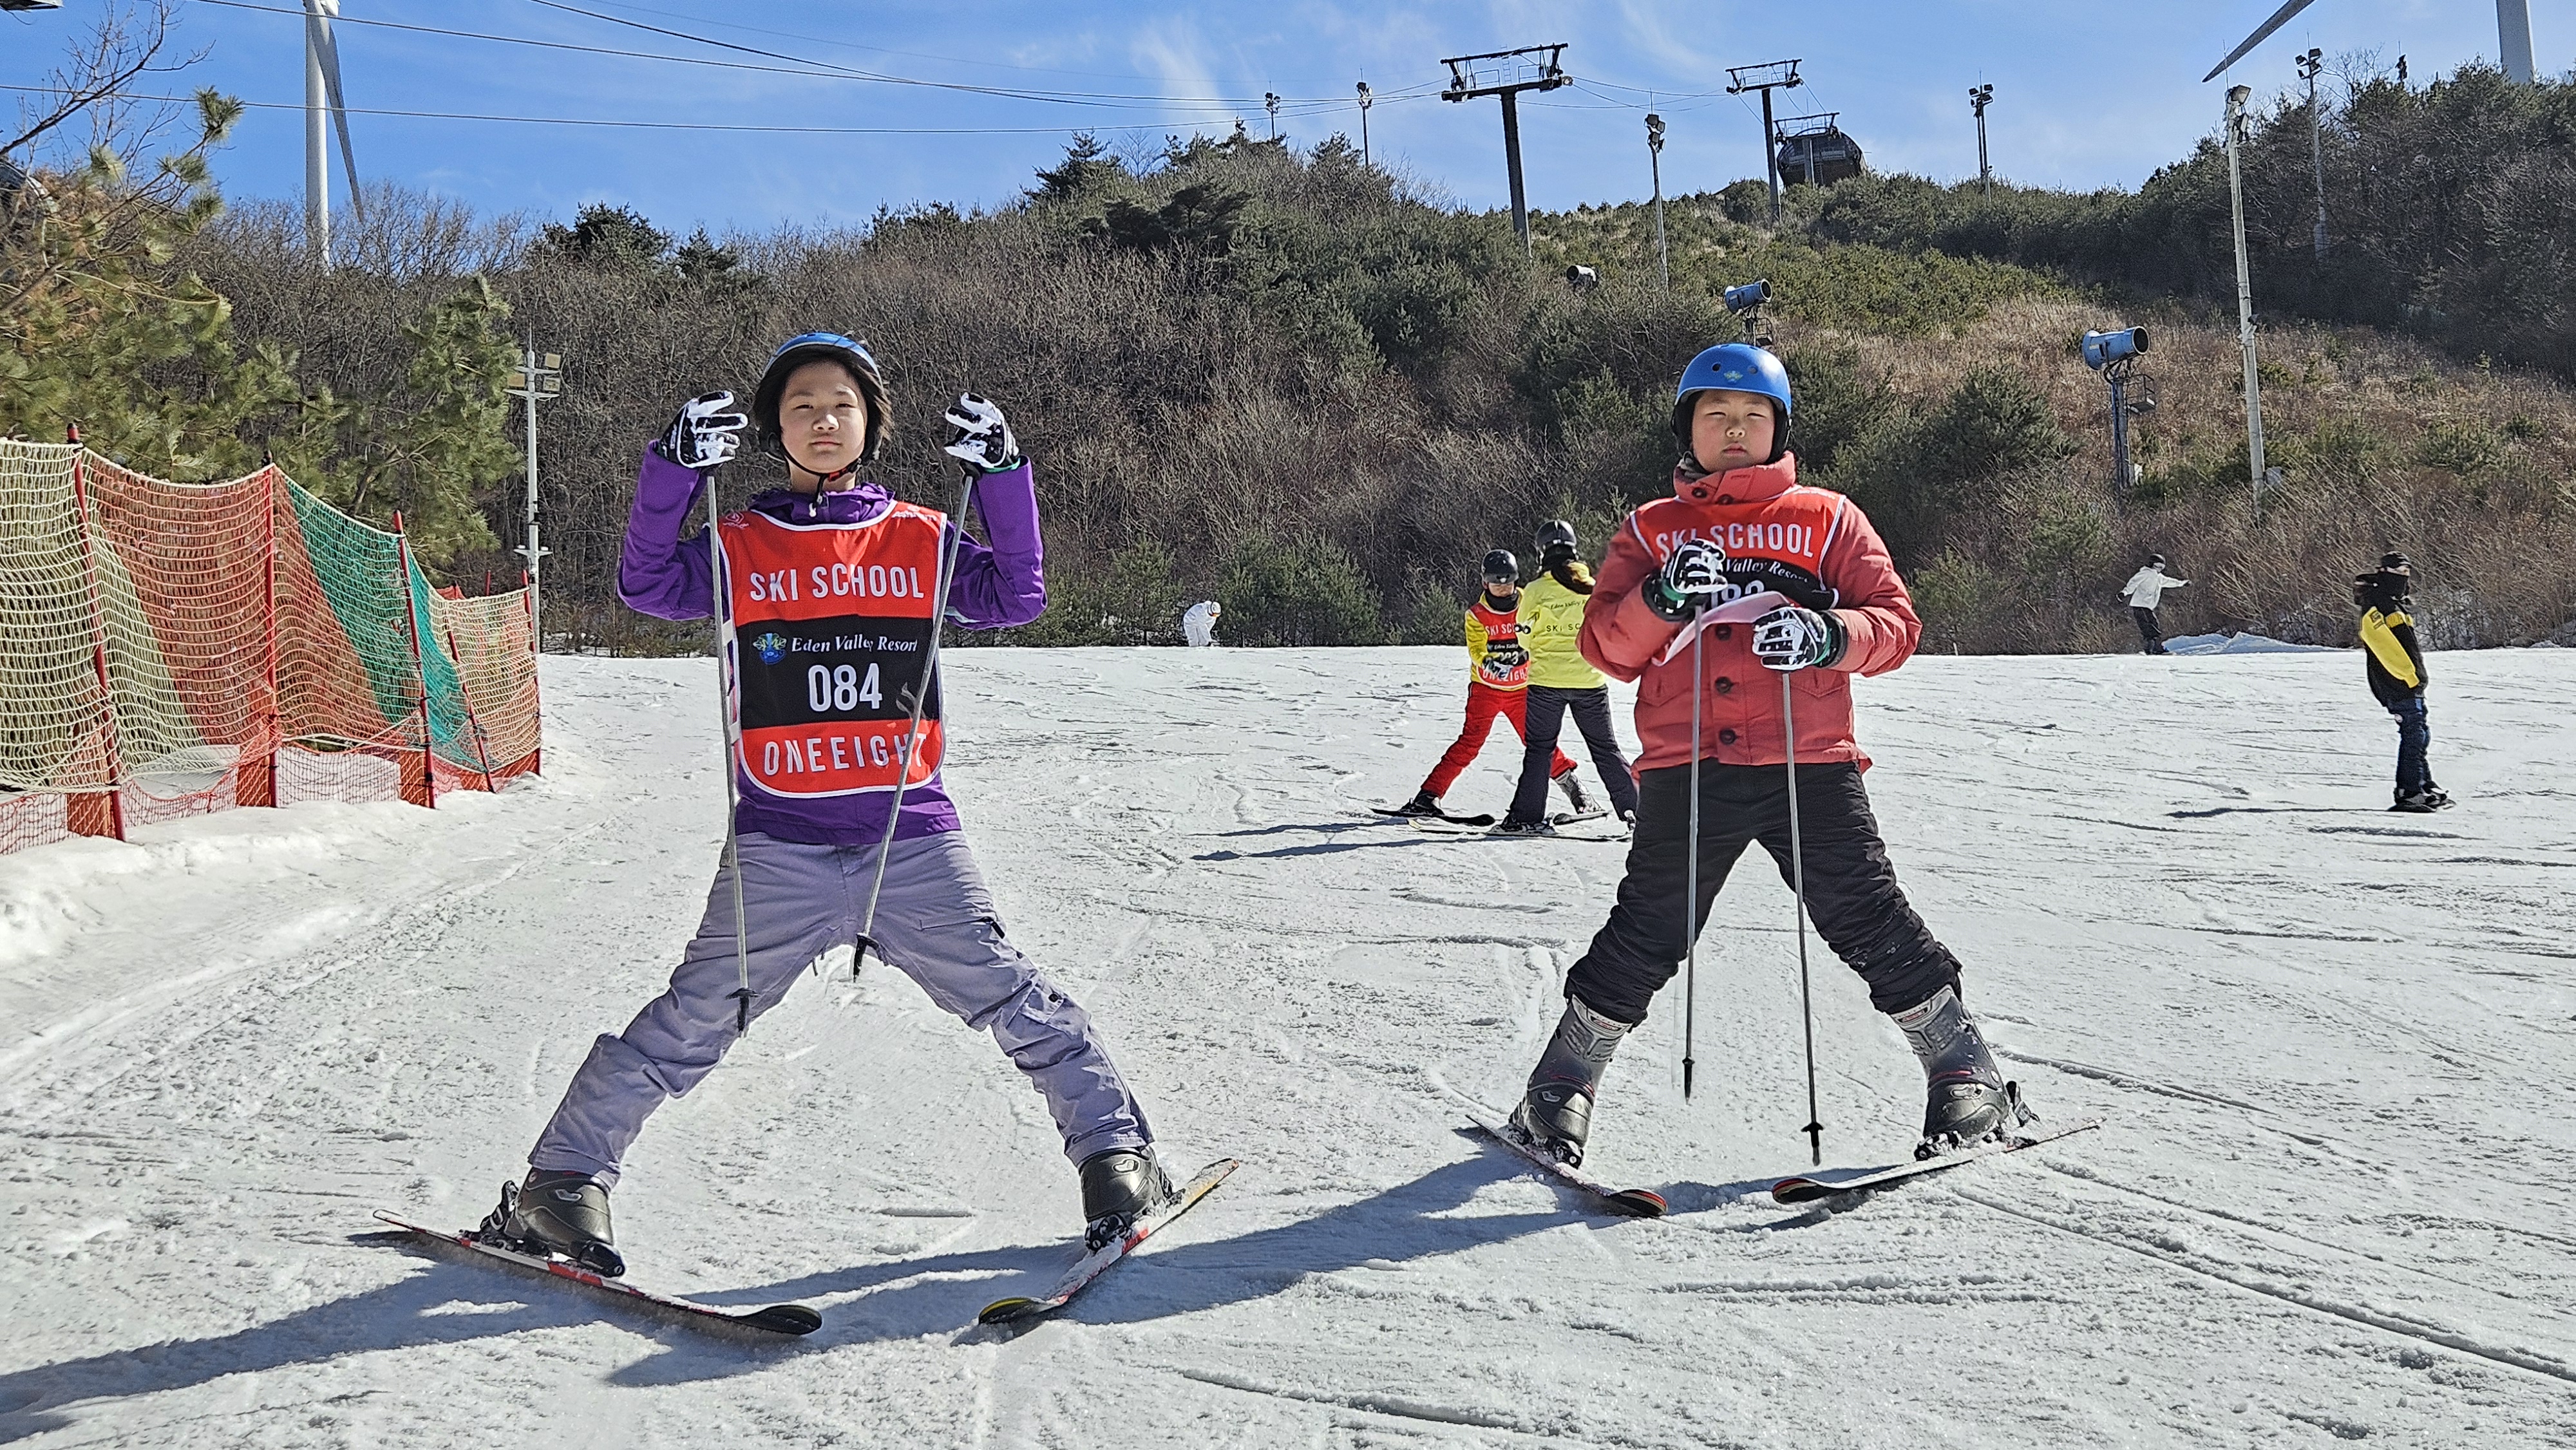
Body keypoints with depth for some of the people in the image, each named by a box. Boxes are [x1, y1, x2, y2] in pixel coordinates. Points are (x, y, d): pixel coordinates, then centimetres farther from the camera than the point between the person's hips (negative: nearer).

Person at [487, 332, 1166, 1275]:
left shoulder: (921, 542, 12)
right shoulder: (738, 550, 8)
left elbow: (1015, 598, 4)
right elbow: (647, 585, -5)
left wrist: (1000, 474, -3)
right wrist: (675, 467, -16)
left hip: (911, 835, 1)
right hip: (780, 847, -1)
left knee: (1010, 999, -2)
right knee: (696, 1019, -2)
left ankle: (1117, 1154, 11)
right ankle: (561, 1181, 10)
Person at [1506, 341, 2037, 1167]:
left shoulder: (1828, 518, 14)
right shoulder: (1651, 531, 16)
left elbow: (1897, 625, 7)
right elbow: (1606, 647, 6)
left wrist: (1826, 635, -14)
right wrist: (1663, 598, -14)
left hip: (1811, 765, 0)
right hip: (1686, 769, 0)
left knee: (1869, 922, -2)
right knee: (1647, 935, 0)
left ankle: (1968, 1076, 13)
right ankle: (1562, 1087, 16)